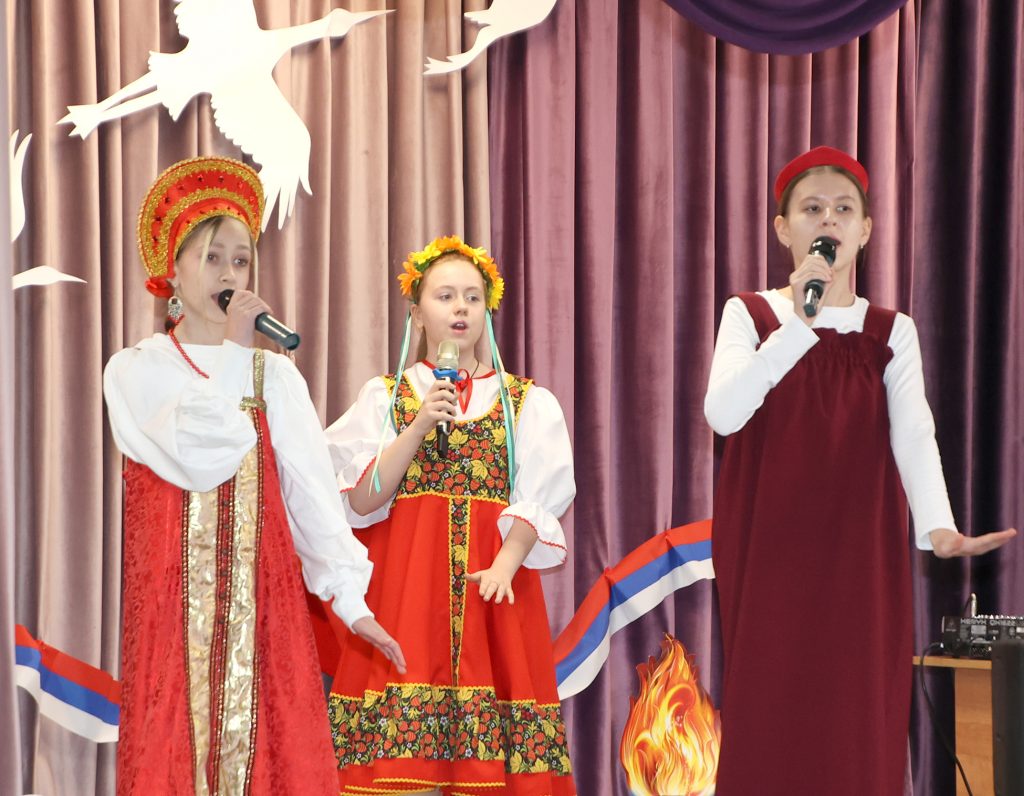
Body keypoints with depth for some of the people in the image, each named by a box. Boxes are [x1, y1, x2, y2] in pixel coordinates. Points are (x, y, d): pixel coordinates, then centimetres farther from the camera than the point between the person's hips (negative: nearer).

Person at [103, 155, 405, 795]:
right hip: (176, 599, -2)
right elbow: (195, 458, -13)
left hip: (264, 598, 2)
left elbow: (311, 485, 4)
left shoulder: (275, 374, 11)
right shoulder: (137, 370, 4)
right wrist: (234, 351, -8)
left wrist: (349, 595, -4)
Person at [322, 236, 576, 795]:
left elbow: (536, 502, 1)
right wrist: (420, 425, -10)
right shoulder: (385, 397, 10)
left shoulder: (526, 403, 11)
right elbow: (362, 502, -1)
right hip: (405, 577, -1)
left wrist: (506, 563, -16)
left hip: (492, 583, 1)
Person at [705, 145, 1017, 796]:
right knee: (770, 724, -4)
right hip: (771, 557, -1)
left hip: (861, 558, 1)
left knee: (859, 728, -2)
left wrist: (938, 527, -25)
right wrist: (800, 325, -20)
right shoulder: (750, 315, 3)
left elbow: (914, 433, -8)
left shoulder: (892, 331, 7)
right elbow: (723, 414, -13)